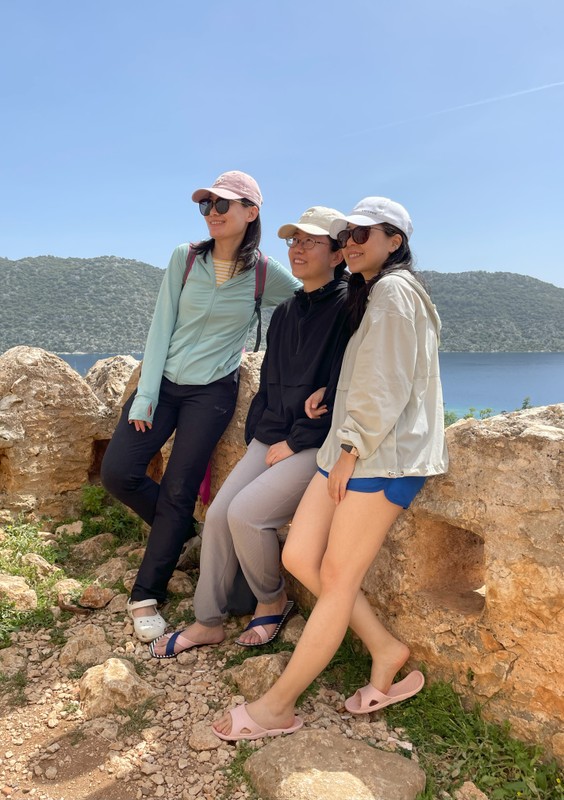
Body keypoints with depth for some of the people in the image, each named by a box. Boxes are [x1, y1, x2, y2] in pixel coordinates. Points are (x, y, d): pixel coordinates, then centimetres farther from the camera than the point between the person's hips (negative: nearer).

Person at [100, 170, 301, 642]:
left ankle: (147, 596, 16)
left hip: (213, 391, -2)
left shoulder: (265, 273, -6)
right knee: (117, 472, -4)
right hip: (164, 380, 3)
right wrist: (145, 396, -7)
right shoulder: (185, 258, -3)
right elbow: (162, 326, -4)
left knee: (179, 493, -2)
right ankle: (181, 530, 24)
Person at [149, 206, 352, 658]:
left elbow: (341, 391, -16)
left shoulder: (347, 308, -10)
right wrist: (257, 433, 6)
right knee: (218, 514, -4)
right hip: (272, 439, 7)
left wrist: (294, 442, -14)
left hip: (316, 445, -7)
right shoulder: (286, 312, 15)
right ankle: (208, 623, 13)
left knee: (245, 513, -19)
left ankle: (273, 602, 10)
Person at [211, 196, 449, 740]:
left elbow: (386, 384, -16)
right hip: (353, 448, 10)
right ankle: (385, 650, 17)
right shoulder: (368, 293, 24)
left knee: (338, 578, -2)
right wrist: (335, 423, 12)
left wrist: (351, 451, -14)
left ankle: (277, 707, 8)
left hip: (383, 454, -10)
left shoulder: (394, 289, -8)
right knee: (299, 557, 4)